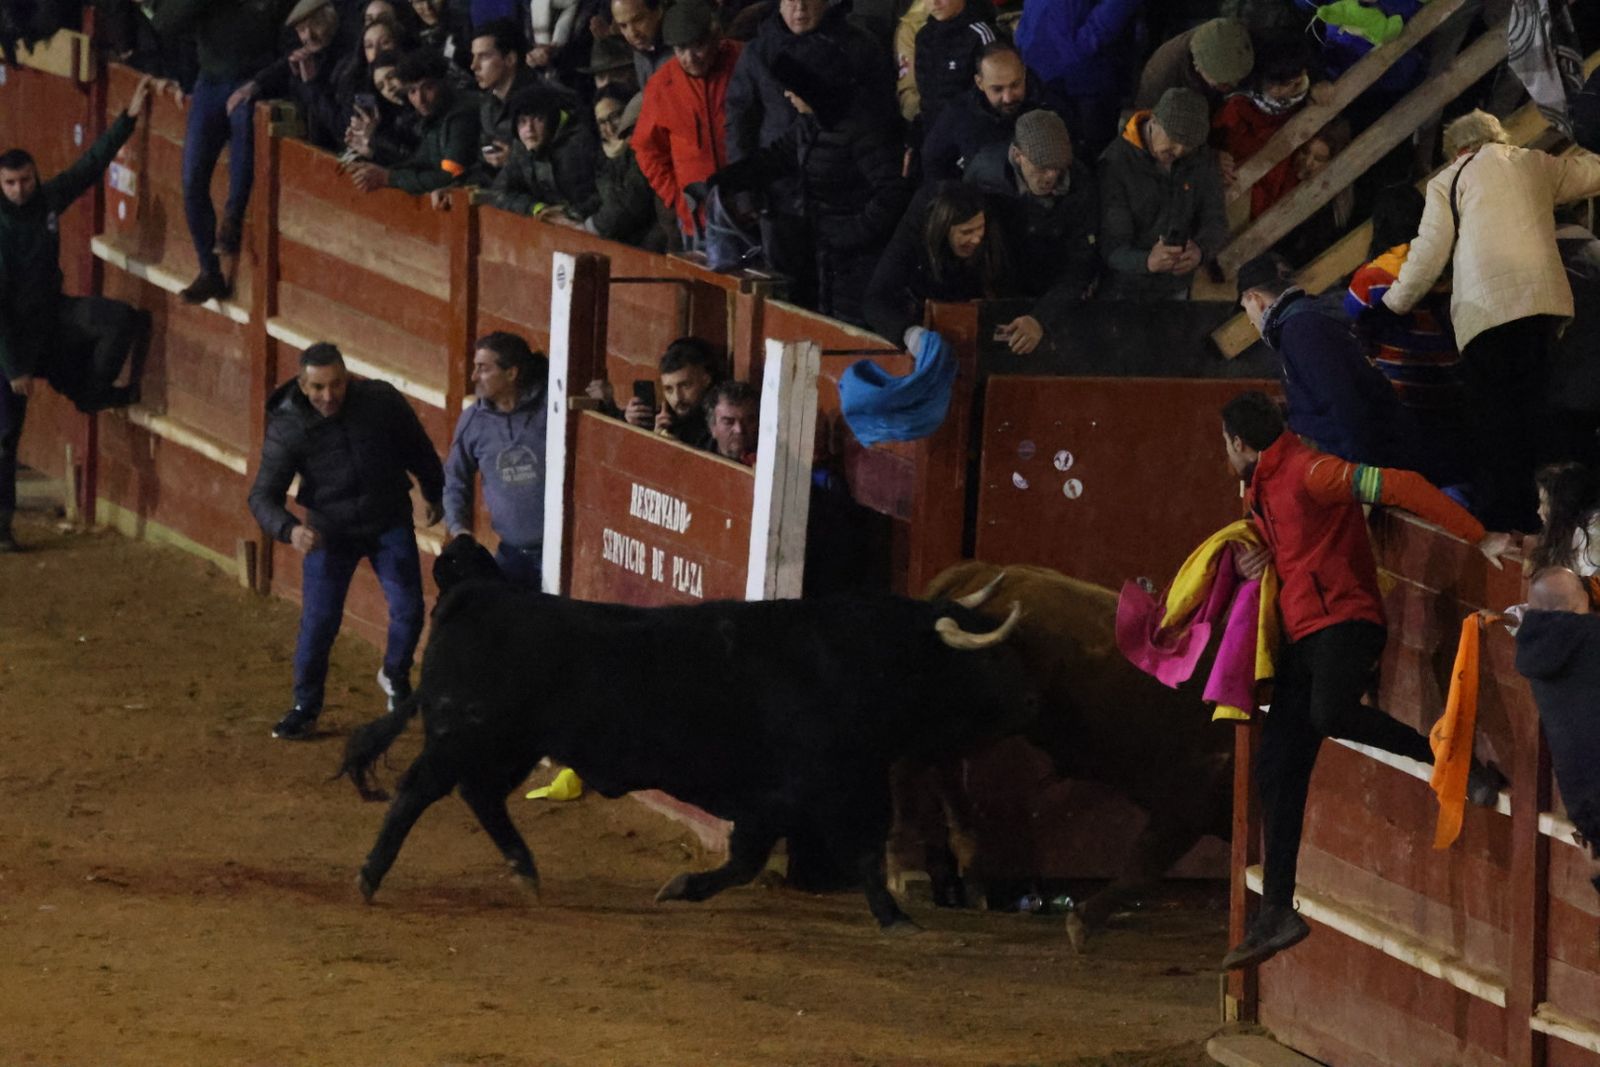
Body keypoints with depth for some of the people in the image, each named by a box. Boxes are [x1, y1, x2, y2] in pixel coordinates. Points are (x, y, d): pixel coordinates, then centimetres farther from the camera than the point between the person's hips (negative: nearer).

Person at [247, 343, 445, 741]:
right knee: (318, 623, -5)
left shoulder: (382, 401, -16)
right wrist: (289, 530, -41)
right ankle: (304, 710, 13)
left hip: (389, 525, 1)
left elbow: (419, 450, 3)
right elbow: (263, 496, -21)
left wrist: (436, 495, 17)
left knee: (408, 610, -5)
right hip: (329, 530, -1)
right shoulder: (287, 428, -20)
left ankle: (395, 675, 26)